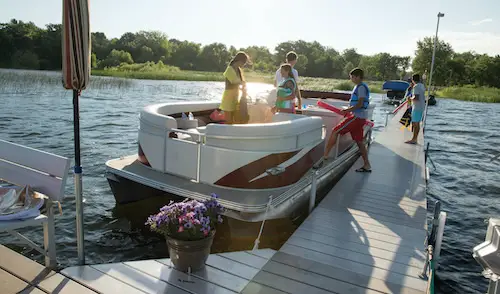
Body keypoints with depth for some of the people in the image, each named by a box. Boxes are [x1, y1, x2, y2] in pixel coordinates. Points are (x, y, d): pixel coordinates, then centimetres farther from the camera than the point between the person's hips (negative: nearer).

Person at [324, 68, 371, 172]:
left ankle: (325, 155, -7)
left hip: (356, 117, -10)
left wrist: (347, 110, -18)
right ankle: (367, 165, 14)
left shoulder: (361, 87, -11)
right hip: (359, 117, 10)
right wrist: (348, 110, 15)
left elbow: (360, 104, -19)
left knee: (335, 131, -10)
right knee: (359, 141, 11)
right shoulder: (359, 87, 19)